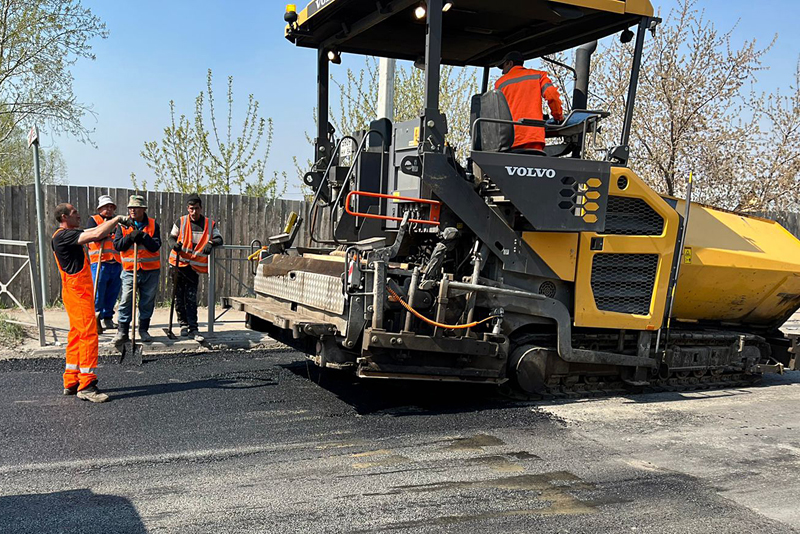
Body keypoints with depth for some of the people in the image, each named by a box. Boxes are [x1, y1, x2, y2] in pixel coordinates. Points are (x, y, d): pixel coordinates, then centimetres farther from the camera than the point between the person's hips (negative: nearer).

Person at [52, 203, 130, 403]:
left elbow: (93, 232, 21)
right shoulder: (63, 236, -15)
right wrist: (117, 219, -12)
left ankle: (71, 382, 19)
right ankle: (86, 386, -11)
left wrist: (115, 222, 5)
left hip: (79, 292, 11)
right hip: (77, 291, -11)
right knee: (89, 335, -12)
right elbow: (95, 234, -24)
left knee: (77, 335, 13)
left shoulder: (69, 234, 17)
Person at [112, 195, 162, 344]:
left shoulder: (153, 225, 1)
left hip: (150, 271, 0)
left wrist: (143, 236, -19)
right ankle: (122, 331, 2)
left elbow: (155, 246, -8)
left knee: (147, 302, 8)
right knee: (126, 301, -4)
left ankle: (144, 330, 21)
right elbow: (117, 245, -4)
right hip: (130, 270, 0)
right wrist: (131, 237, -18)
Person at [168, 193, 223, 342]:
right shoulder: (181, 222, 2)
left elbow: (219, 239, 0)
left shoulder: (210, 224, 2)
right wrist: (174, 244, -13)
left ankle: (193, 329, -3)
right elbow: (171, 237, 10)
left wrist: (211, 243, -22)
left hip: (195, 266, -1)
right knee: (179, 297, 4)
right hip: (178, 263, 1)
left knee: (191, 298, -3)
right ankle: (183, 324, 16)